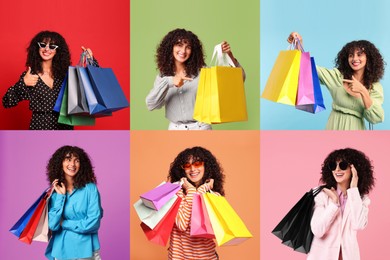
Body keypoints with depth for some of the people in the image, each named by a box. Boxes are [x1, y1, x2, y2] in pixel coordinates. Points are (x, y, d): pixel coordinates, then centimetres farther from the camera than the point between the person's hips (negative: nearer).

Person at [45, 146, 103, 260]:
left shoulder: (90, 188, -8)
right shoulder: (55, 191, 0)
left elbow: (94, 222, -14)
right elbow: (53, 225, -9)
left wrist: (64, 223, -8)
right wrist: (61, 196, -12)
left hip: (85, 250, -2)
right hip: (61, 251, 2)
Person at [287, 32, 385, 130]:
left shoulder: (375, 87, -3)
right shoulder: (337, 75, -2)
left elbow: (377, 118, -13)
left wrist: (363, 92, -21)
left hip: (355, 128, -1)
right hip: (335, 126, 1)